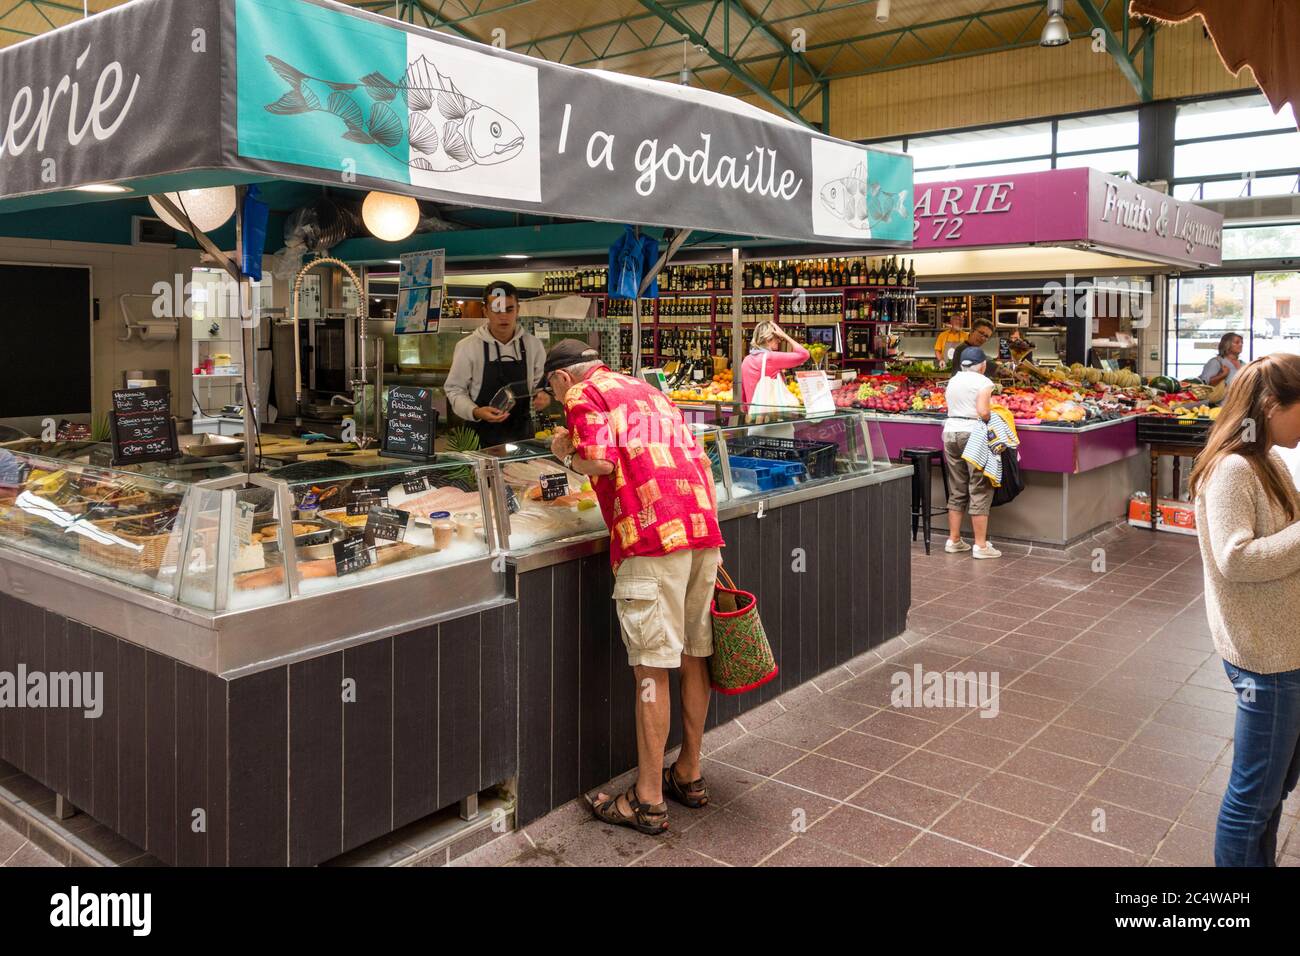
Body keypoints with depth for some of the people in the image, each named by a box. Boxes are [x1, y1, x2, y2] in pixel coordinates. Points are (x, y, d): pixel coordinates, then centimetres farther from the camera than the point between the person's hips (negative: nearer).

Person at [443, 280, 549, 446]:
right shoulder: (467, 346, -8)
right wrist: (476, 412, -20)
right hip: (483, 434, -2)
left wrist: (541, 395, -9)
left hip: (522, 433, 3)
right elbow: (454, 389, -3)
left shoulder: (533, 344, 1)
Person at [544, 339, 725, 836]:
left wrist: (568, 455, 10)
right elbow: (700, 461, 22)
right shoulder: (647, 389, 27)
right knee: (693, 656, 14)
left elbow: (601, 462, -11)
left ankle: (648, 800, 4)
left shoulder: (583, 394, 5)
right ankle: (689, 775, 26)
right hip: (703, 527, 8)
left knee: (652, 668, -3)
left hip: (652, 534, -8)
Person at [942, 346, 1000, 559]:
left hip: (950, 431, 7)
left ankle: (953, 541, 19)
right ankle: (981, 545, 1)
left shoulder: (953, 381, 15)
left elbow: (950, 407, 6)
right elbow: (983, 412, -16)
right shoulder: (983, 382, -5)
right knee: (980, 490, 0)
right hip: (973, 433, -6)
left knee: (956, 490, 14)